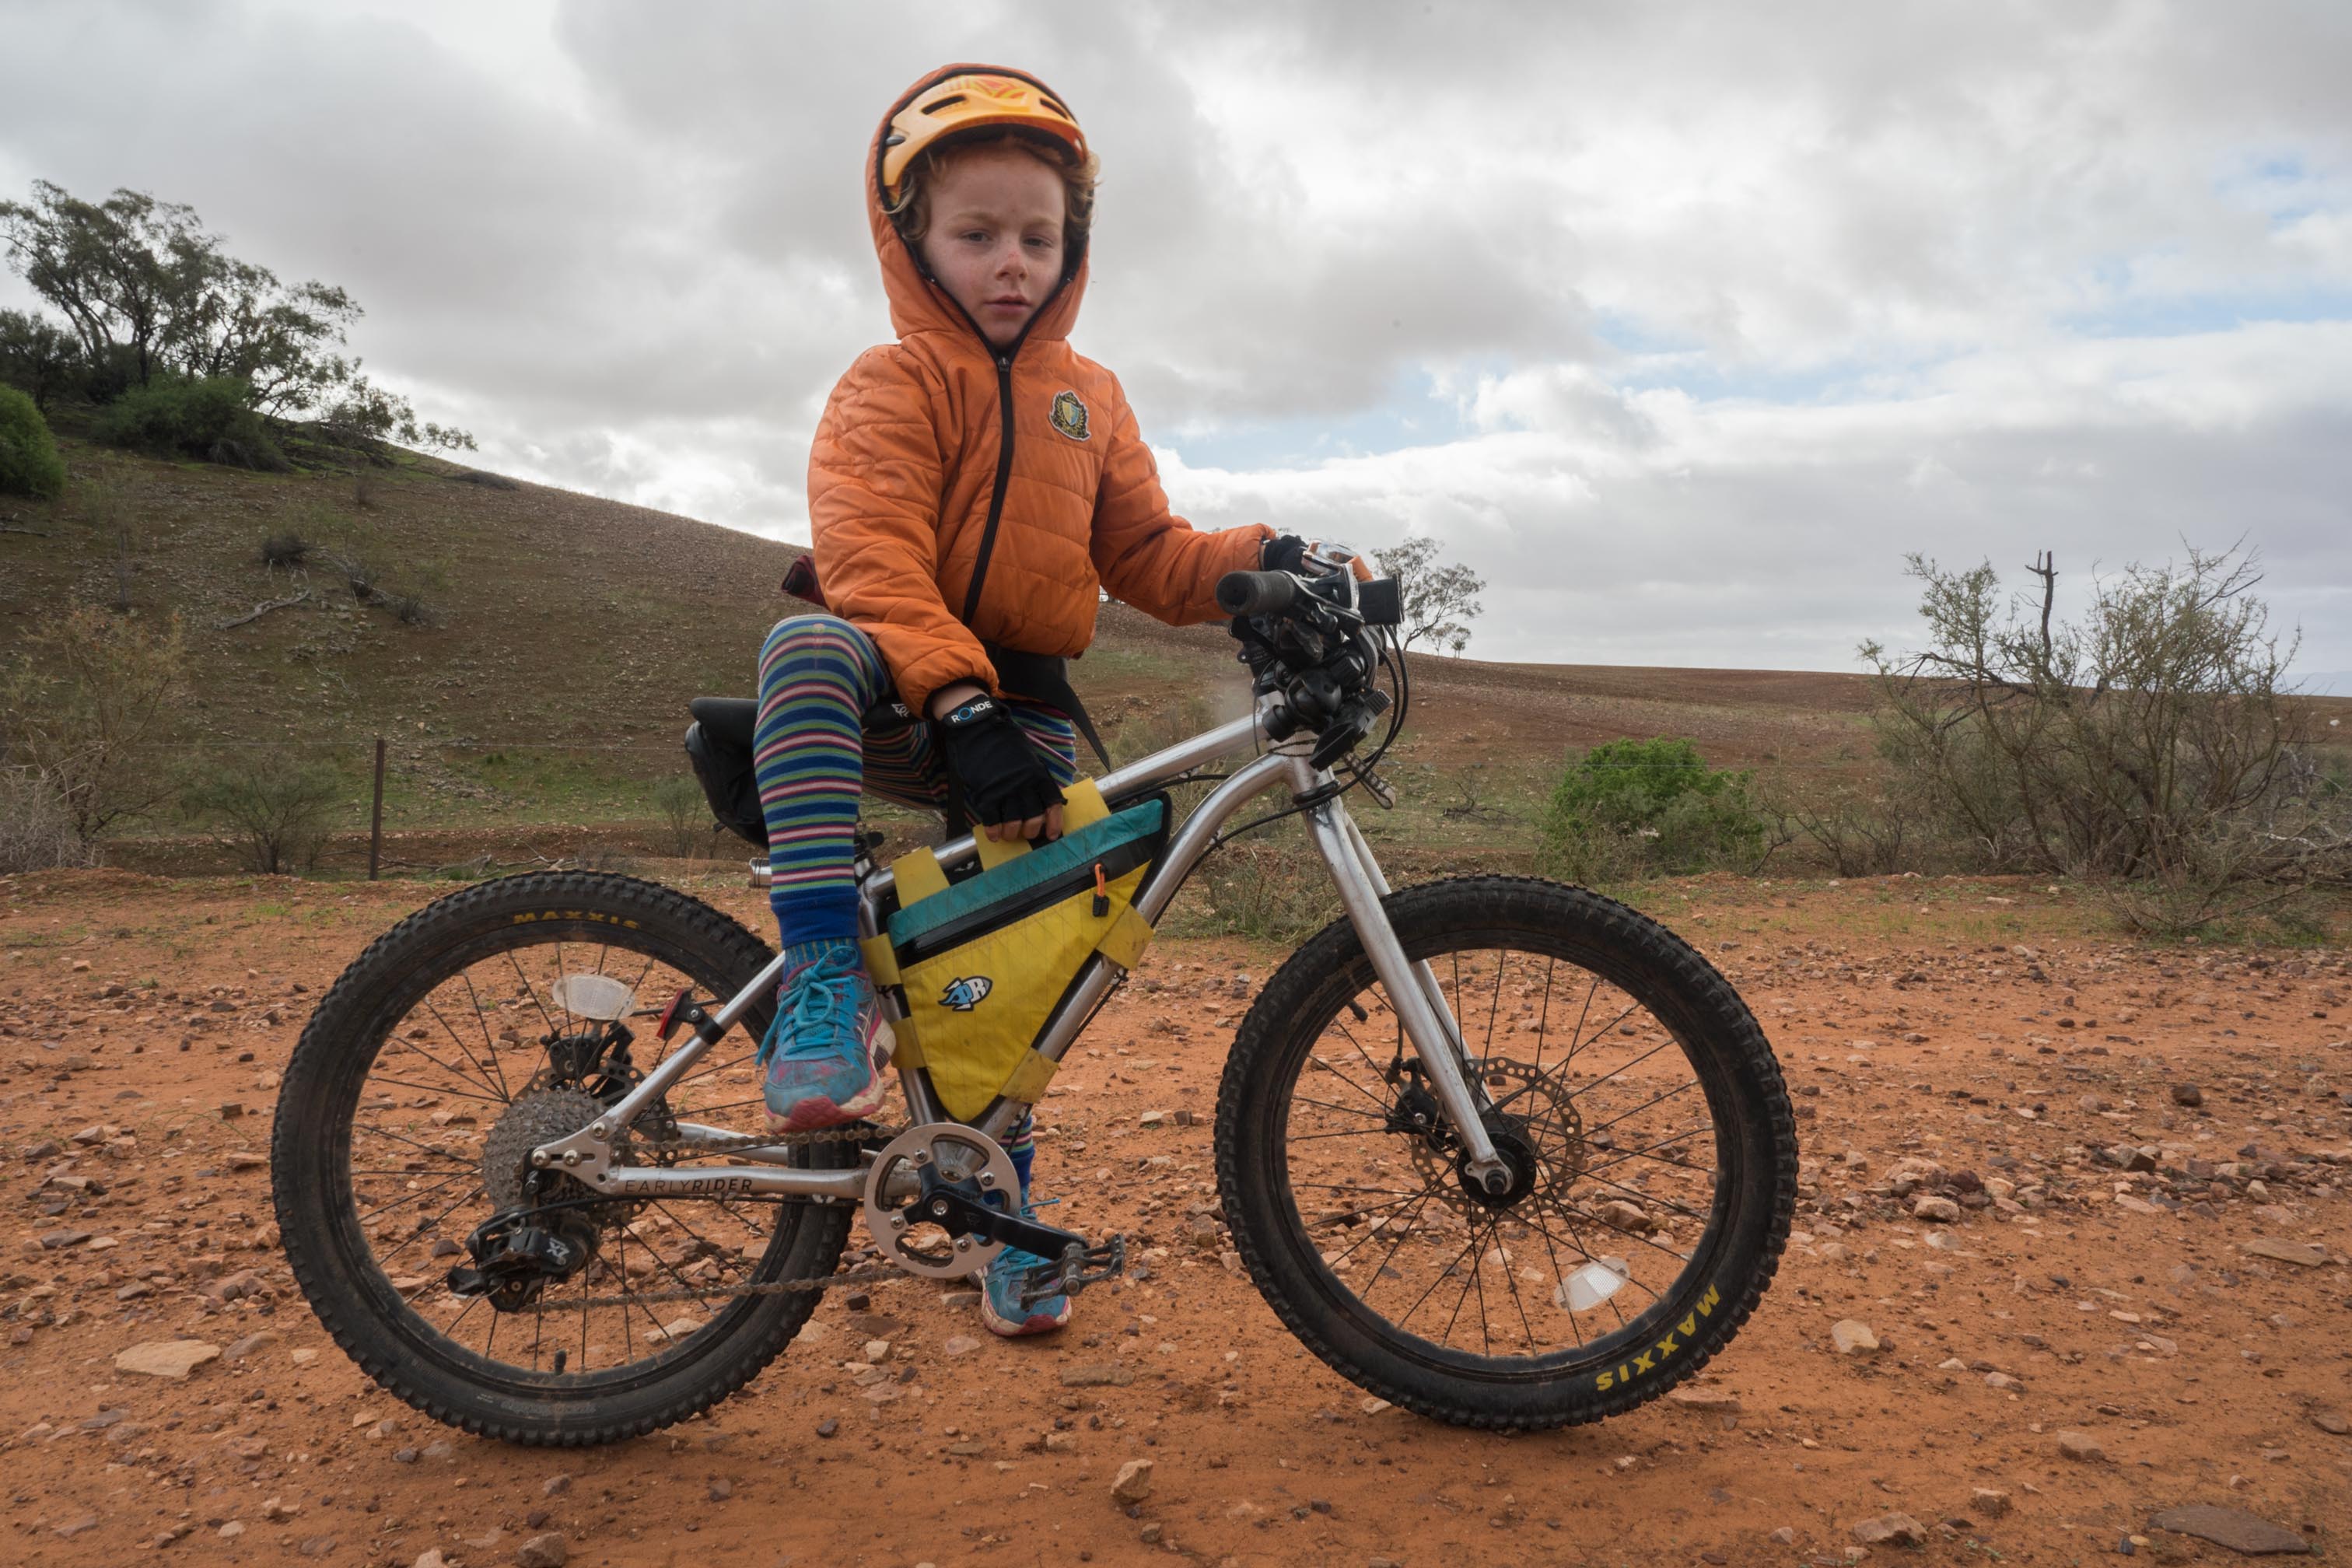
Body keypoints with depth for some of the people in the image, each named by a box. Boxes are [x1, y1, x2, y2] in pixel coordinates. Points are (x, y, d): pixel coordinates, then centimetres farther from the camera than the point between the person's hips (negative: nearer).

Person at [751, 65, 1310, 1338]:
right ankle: (824, 977, -39)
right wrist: (962, 704, -34)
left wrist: (1254, 565, -9)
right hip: (903, 704, -4)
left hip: (1025, 719, 4)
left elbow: (1147, 557, 12)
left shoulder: (1089, 399, 12)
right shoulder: (892, 385, -4)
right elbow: (873, 562, -19)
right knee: (808, 645, -38)